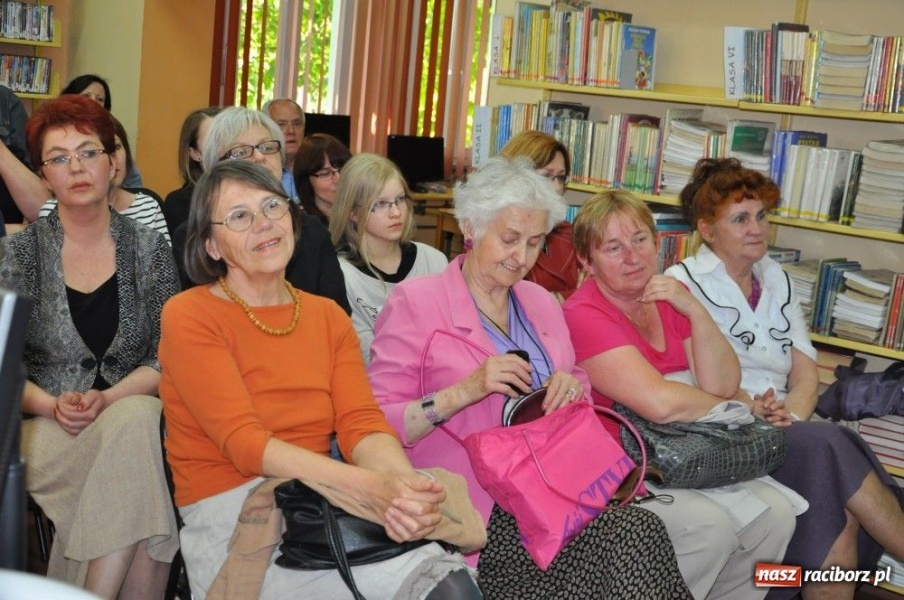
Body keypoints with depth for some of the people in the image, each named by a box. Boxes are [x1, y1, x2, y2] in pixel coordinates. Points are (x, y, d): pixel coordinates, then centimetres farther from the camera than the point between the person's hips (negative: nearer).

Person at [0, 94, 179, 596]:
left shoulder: (148, 248, 7)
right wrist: (52, 405, -16)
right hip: (45, 426, -1)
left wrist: (108, 399, -14)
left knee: (135, 421, -34)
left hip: (132, 413, 1)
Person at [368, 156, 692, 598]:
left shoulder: (542, 302, 18)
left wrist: (571, 389, 1)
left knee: (642, 533, -26)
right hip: (473, 504, -6)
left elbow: (577, 393, 25)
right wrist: (463, 391, -19)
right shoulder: (414, 301, 0)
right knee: (635, 537, -27)